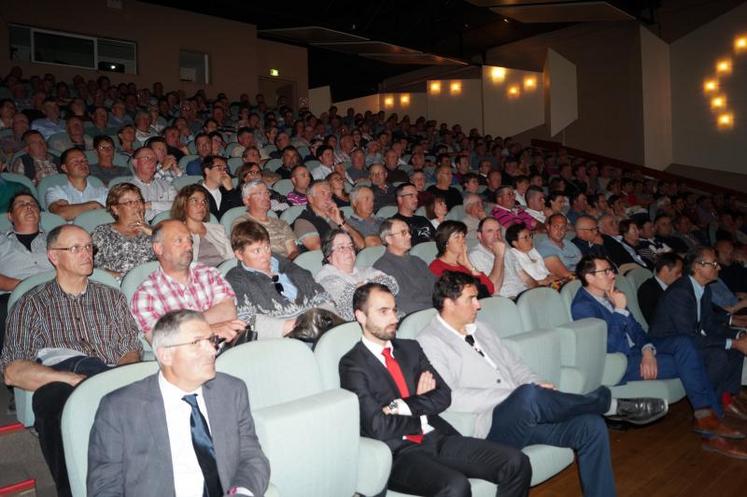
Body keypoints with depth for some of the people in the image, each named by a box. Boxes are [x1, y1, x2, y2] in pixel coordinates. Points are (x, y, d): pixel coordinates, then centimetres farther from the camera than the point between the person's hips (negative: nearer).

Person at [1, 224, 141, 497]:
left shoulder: (112, 297, 23)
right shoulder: (30, 305, 15)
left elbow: (132, 352, 13)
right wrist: (76, 379, -14)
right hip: (60, 391, -1)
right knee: (53, 397, -38)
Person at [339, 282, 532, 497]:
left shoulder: (411, 348, 17)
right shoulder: (352, 365, -4)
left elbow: (443, 396, 7)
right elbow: (379, 427, -12)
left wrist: (405, 406, -8)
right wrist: (423, 413, 0)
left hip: (437, 439, 6)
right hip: (399, 451, -6)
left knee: (517, 463, -13)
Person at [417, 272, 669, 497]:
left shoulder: (479, 328, 18)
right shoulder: (429, 343, -8)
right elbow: (448, 397, -19)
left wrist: (538, 386, -1)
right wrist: (512, 394, -19)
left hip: (525, 414, 8)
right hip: (489, 428, -8)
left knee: (591, 425, -11)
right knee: (528, 395, -35)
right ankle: (609, 404, -10)